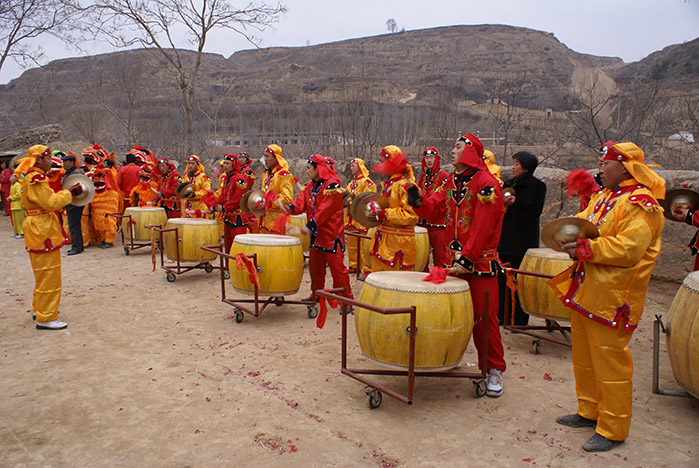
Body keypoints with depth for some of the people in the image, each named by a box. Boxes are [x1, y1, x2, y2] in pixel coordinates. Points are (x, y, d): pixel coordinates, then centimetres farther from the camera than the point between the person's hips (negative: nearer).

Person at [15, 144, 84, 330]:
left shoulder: (32, 178, 16)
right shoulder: (36, 179, -18)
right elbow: (51, 202, -24)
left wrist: (66, 193, 10)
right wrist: (70, 193, -14)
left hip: (40, 229, 11)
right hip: (42, 231, -11)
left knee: (43, 273, 23)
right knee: (48, 274, -6)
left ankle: (40, 308, 36)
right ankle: (45, 318, 0)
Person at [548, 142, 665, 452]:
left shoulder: (641, 204, -15)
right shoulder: (604, 196, 14)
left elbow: (629, 249, -25)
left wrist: (585, 249, -23)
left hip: (611, 297, -9)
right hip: (585, 291, 9)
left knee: (609, 363, 1)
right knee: (584, 357, 18)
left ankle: (613, 429, 15)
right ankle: (589, 412, 35)